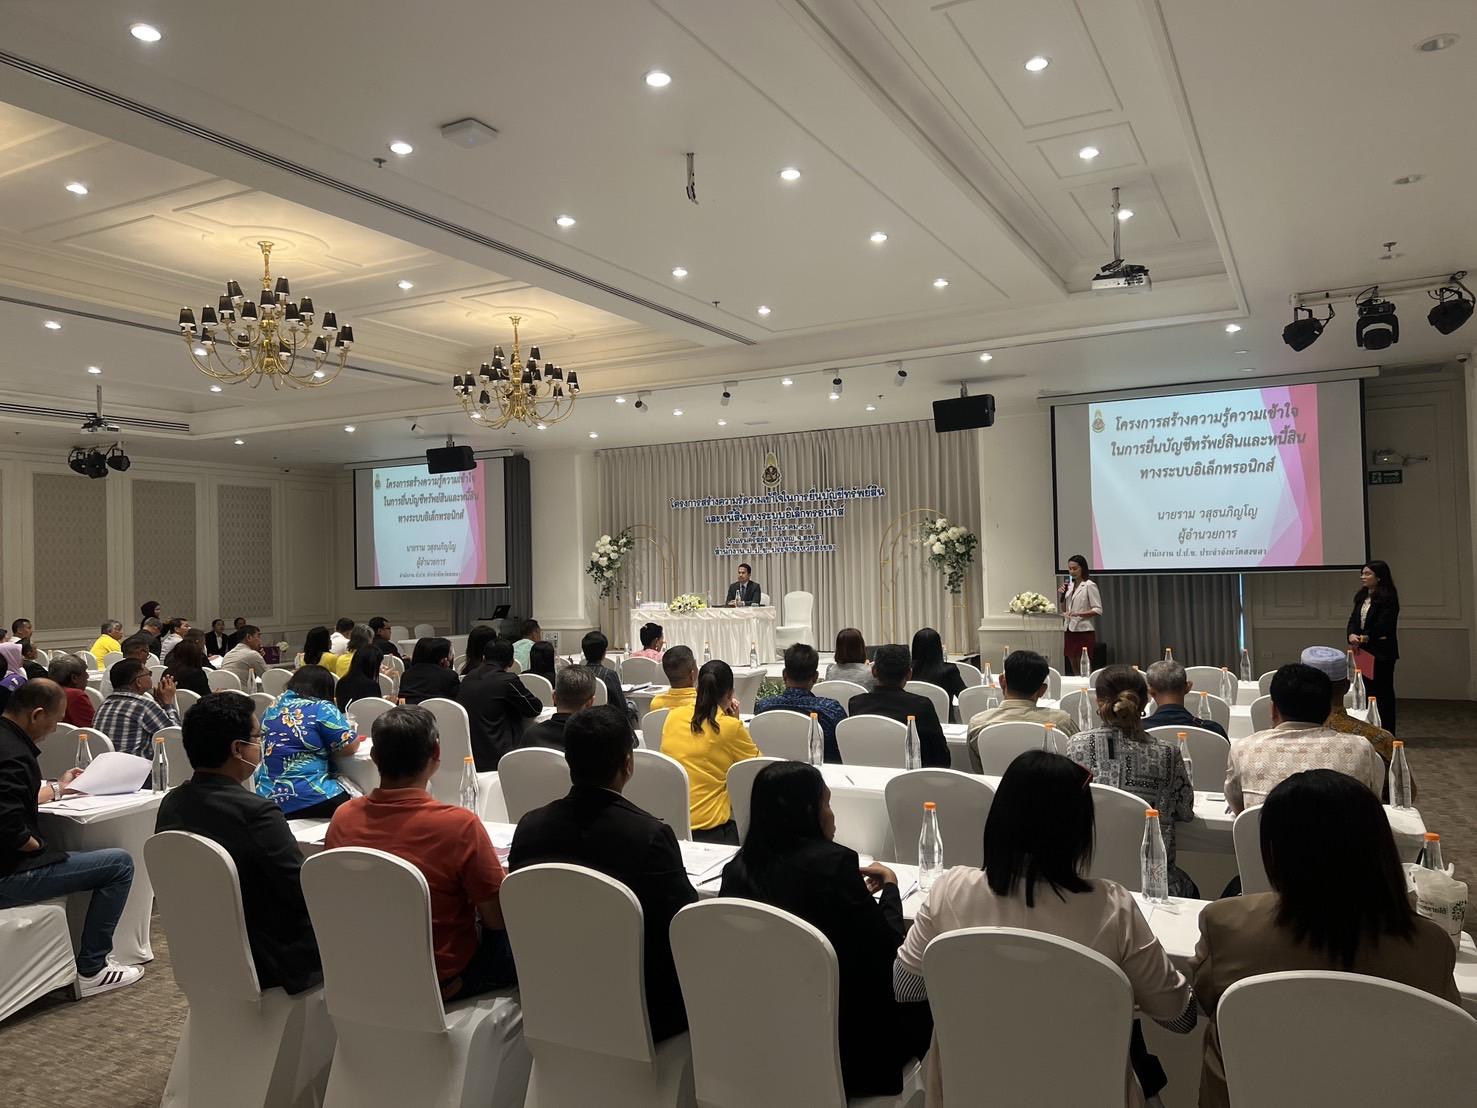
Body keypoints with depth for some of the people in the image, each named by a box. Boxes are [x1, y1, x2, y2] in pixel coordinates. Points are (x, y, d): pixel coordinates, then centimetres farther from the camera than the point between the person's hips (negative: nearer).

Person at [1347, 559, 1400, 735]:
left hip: (1382, 652, -8)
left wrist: (1365, 637, -23)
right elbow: (1353, 619, 7)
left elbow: (1384, 623, -18)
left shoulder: (1388, 597, -10)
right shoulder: (1361, 597, 14)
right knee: (1367, 690, 10)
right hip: (1364, 651, 8)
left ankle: (1387, 733, 6)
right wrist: (1352, 635, -12)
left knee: (1383, 691, -1)